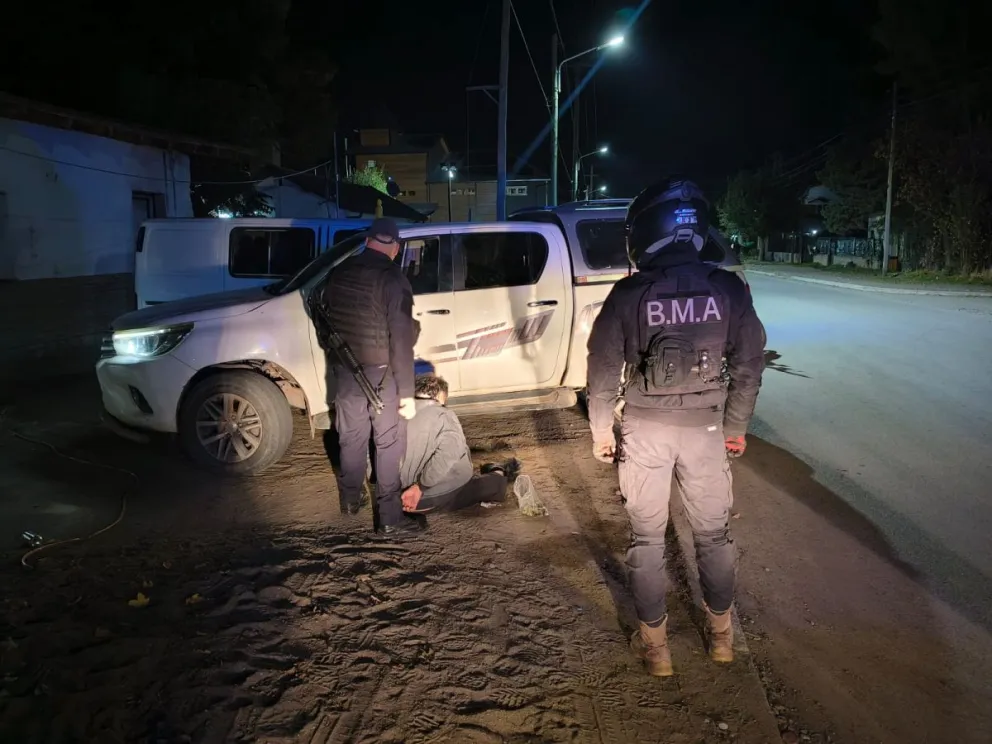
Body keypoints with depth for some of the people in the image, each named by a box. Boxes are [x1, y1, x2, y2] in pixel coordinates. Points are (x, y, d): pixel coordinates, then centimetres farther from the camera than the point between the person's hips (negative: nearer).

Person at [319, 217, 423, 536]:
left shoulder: (339, 272, 3)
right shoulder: (393, 278, -17)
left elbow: (326, 321, 13)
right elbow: (401, 340, -21)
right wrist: (407, 392, -17)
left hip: (344, 370, 6)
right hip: (381, 373, -6)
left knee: (352, 437, 21)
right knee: (389, 444, 4)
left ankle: (351, 499, 37)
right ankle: (390, 517, 9)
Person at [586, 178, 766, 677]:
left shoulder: (629, 294, -12)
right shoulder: (728, 289, -5)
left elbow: (604, 370, -7)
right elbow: (748, 364, 2)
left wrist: (600, 430, 6)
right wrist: (736, 426, 14)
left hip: (644, 429, -2)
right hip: (705, 427, 2)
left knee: (647, 537, 13)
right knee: (713, 532, 19)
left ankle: (654, 644, 23)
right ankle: (721, 634, 34)